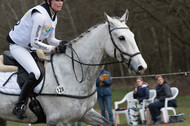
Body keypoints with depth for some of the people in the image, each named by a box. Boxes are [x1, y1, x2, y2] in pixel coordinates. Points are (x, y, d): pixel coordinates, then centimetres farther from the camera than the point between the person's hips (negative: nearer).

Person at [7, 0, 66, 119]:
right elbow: (34, 41, -27)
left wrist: (61, 43, -9)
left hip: (30, 48, 10)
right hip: (17, 46, -10)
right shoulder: (40, 15, -27)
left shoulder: (54, 17, 3)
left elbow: (51, 39, 11)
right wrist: (55, 49, -26)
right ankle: (19, 106, -18)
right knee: (35, 73, -27)